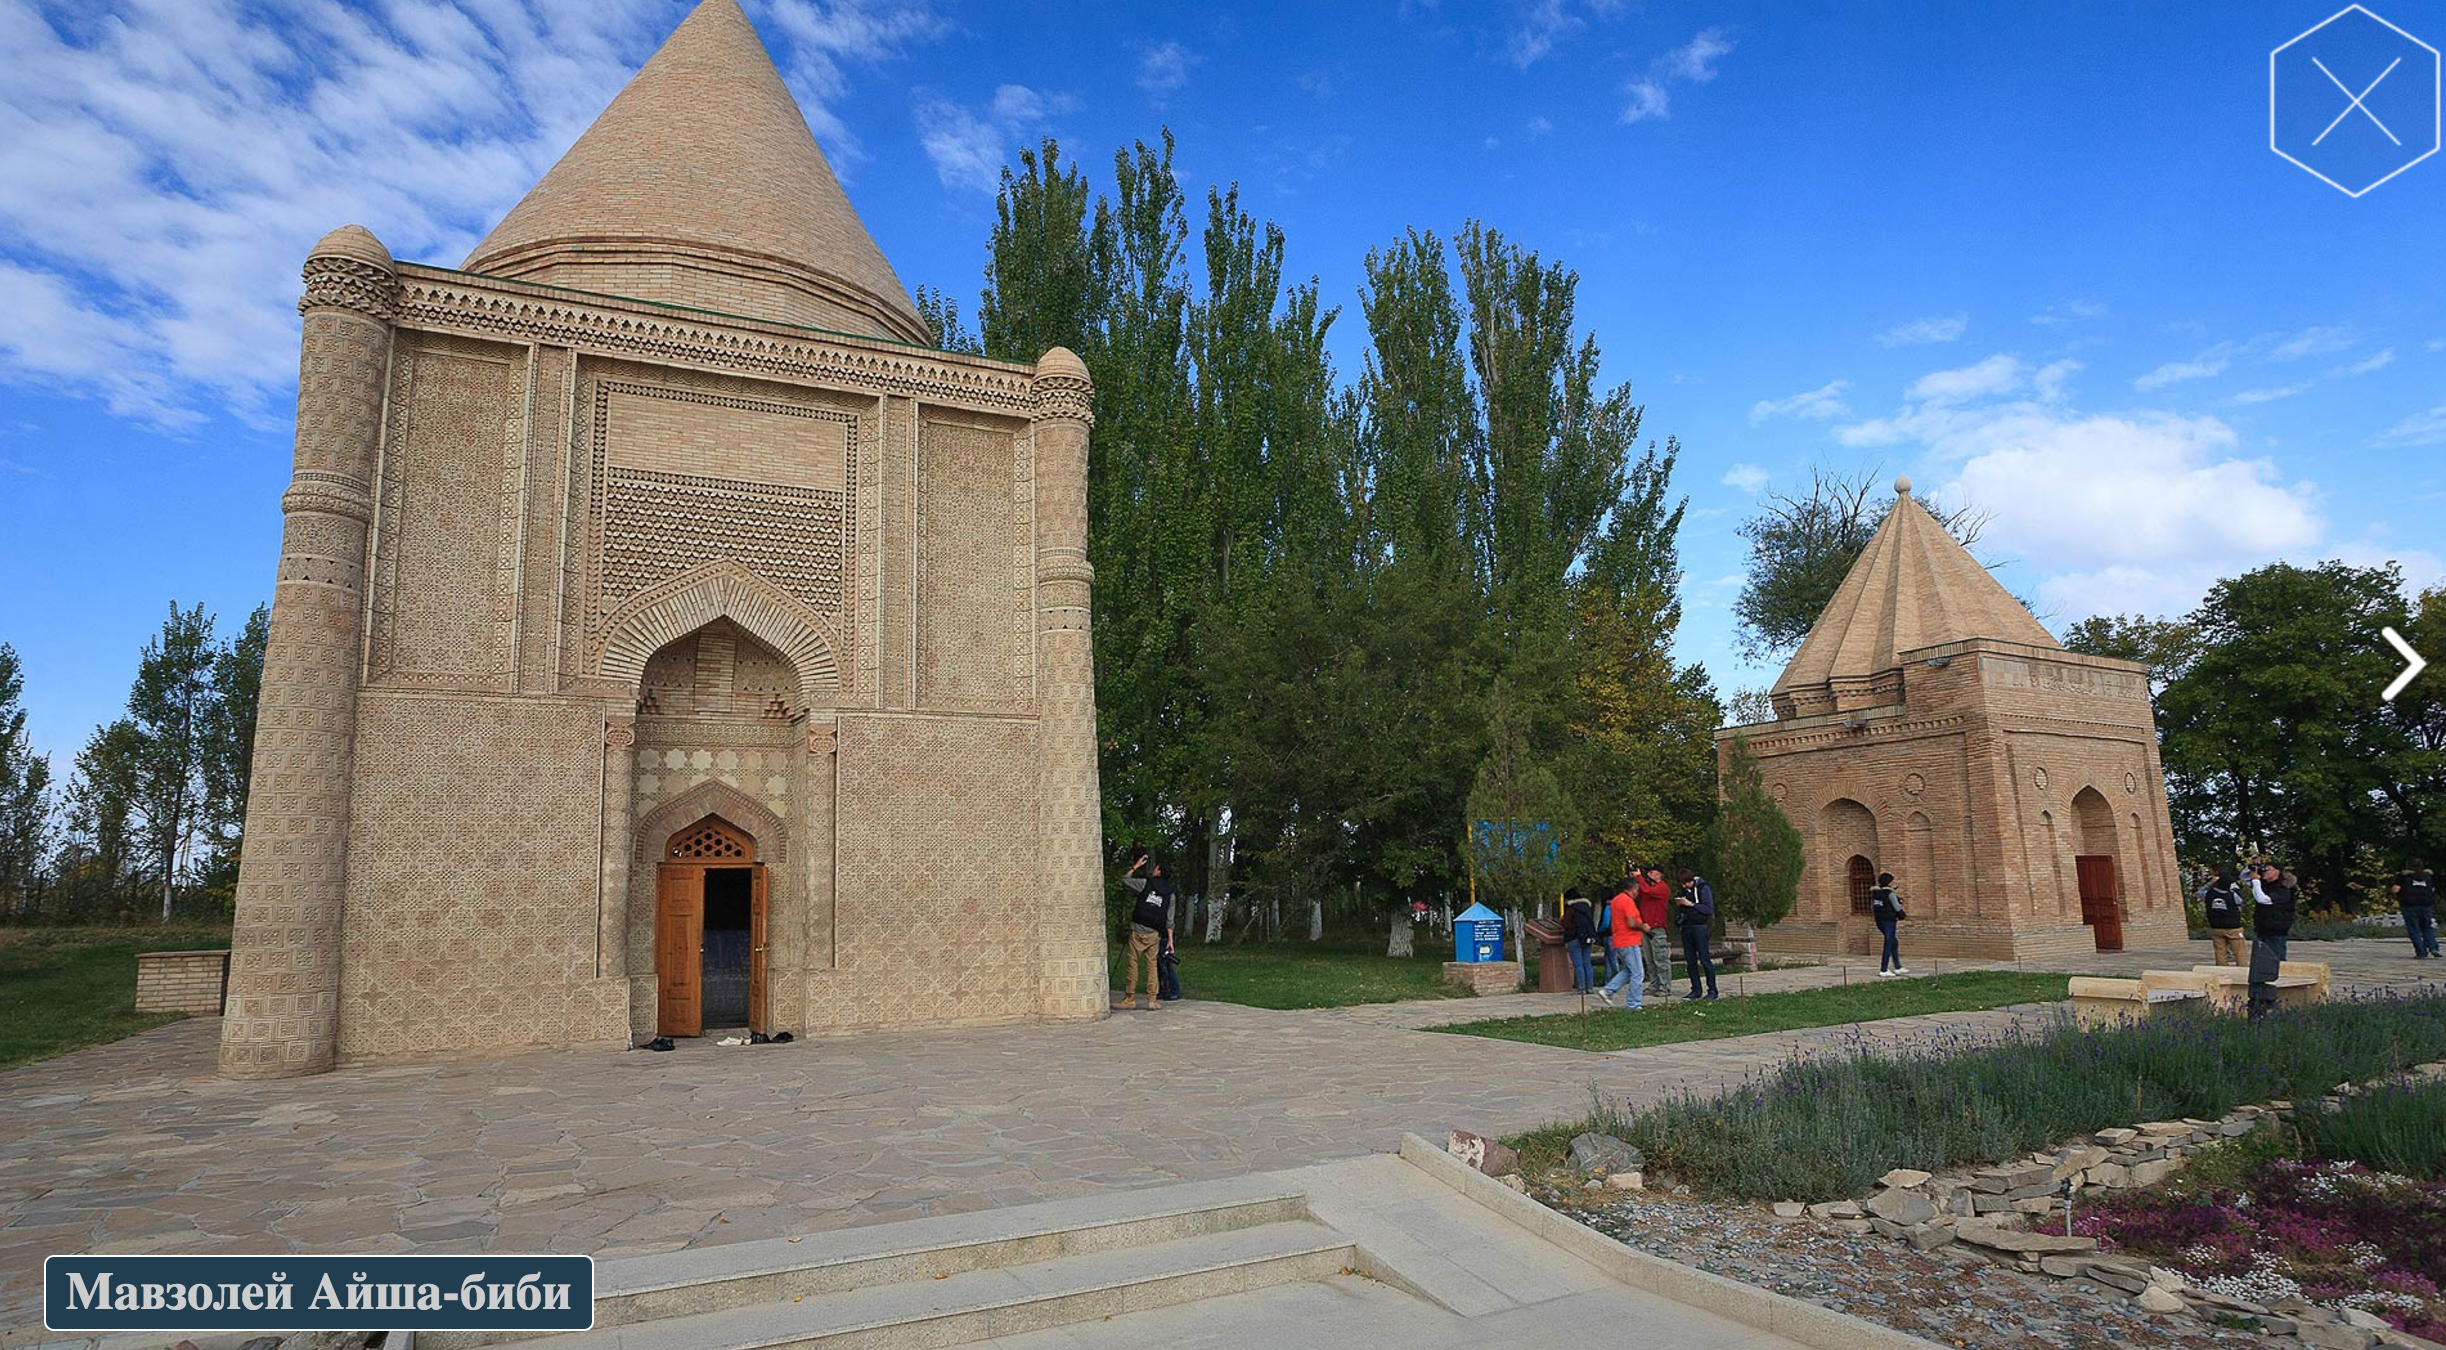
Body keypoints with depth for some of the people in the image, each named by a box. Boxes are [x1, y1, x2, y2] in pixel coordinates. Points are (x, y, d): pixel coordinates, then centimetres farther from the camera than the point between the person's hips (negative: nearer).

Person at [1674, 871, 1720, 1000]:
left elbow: (1709, 909, -12)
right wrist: (1678, 904, 0)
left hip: (1700, 927, -6)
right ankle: (1696, 990, 11)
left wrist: (1691, 904, -17)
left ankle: (1712, 990, -2)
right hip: (1686, 927, 7)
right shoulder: (1684, 890, 14)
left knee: (1704, 959, -7)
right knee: (1690, 960, 6)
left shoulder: (1703, 888, -5)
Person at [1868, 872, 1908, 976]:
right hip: (1889, 920, -7)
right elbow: (1897, 906, -12)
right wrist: (1901, 915, 5)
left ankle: (1898, 967, 21)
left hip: (1879, 920, 8)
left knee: (1894, 943, 18)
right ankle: (1883, 970, 0)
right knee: (1888, 944, -1)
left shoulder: (1875, 892, 7)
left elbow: (1872, 906, 11)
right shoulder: (1889, 893, -14)